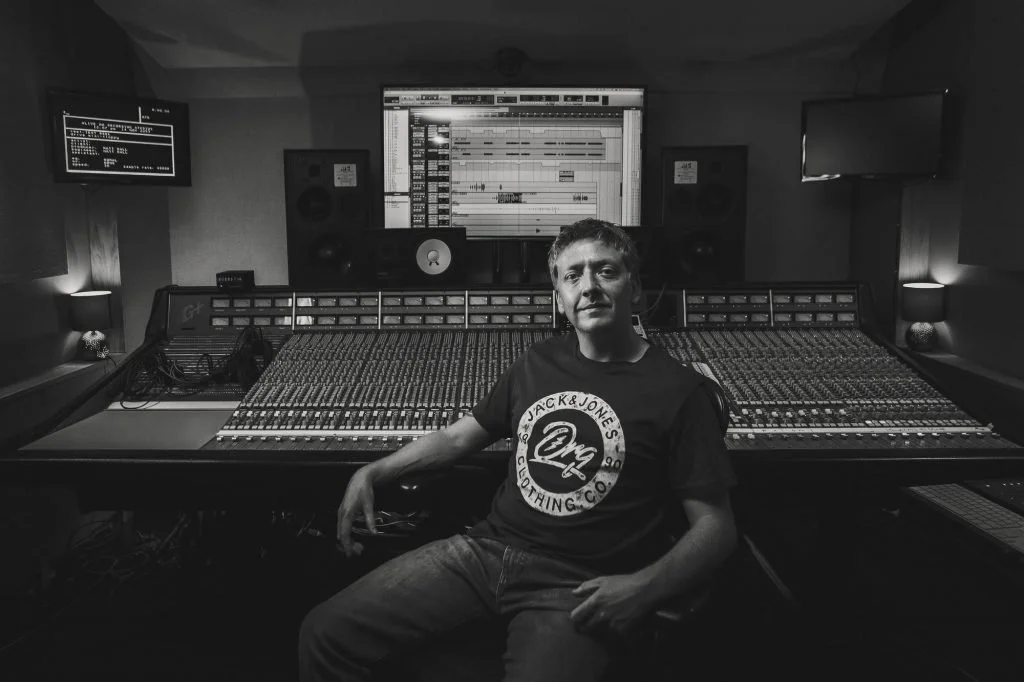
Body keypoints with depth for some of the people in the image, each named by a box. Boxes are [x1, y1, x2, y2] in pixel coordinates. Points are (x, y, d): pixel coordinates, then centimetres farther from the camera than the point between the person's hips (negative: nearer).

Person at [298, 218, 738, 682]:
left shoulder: (677, 392, -4)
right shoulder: (538, 362, 13)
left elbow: (716, 526, -4)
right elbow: (461, 435, 23)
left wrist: (644, 587, -20)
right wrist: (372, 473, 12)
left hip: (578, 589, -4)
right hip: (486, 550, 5)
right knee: (325, 633, -6)